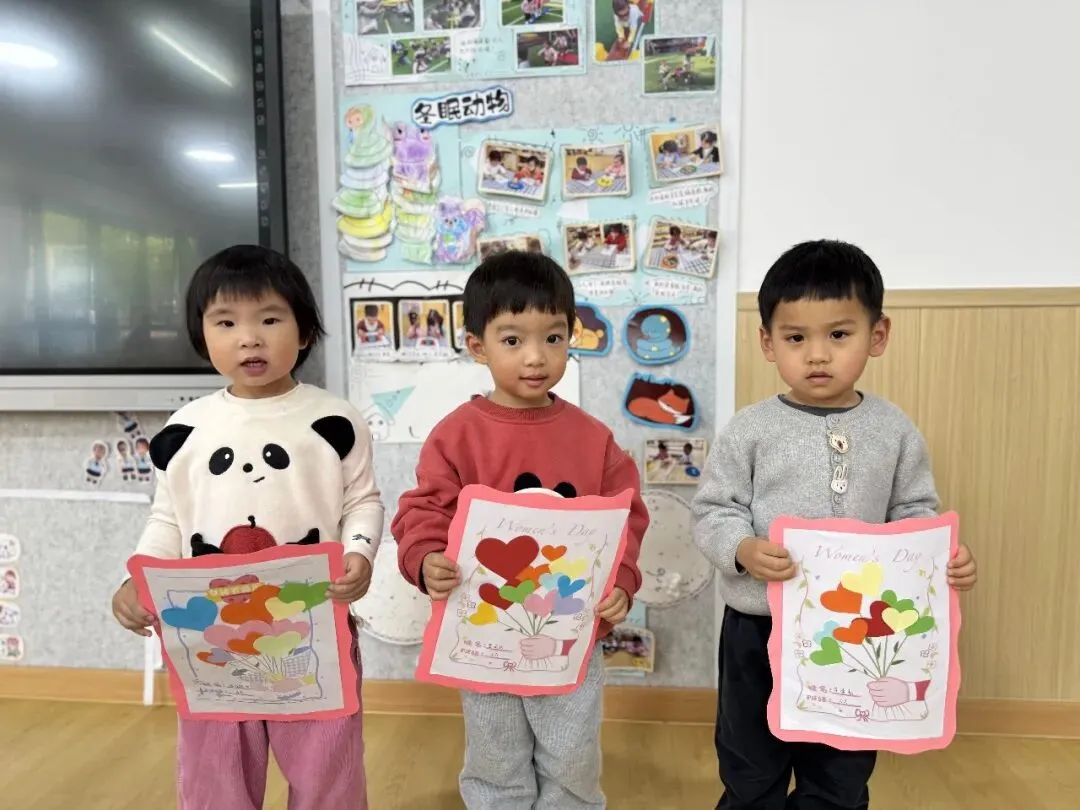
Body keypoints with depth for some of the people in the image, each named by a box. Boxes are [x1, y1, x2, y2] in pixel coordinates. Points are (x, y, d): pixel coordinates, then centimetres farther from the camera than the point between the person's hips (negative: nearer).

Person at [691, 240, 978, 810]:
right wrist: (744, 550, -27)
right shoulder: (750, 430, -11)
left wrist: (945, 556, -14)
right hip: (761, 629, -2)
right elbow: (713, 512, -9)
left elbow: (914, 514, 5)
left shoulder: (895, 431, -3)